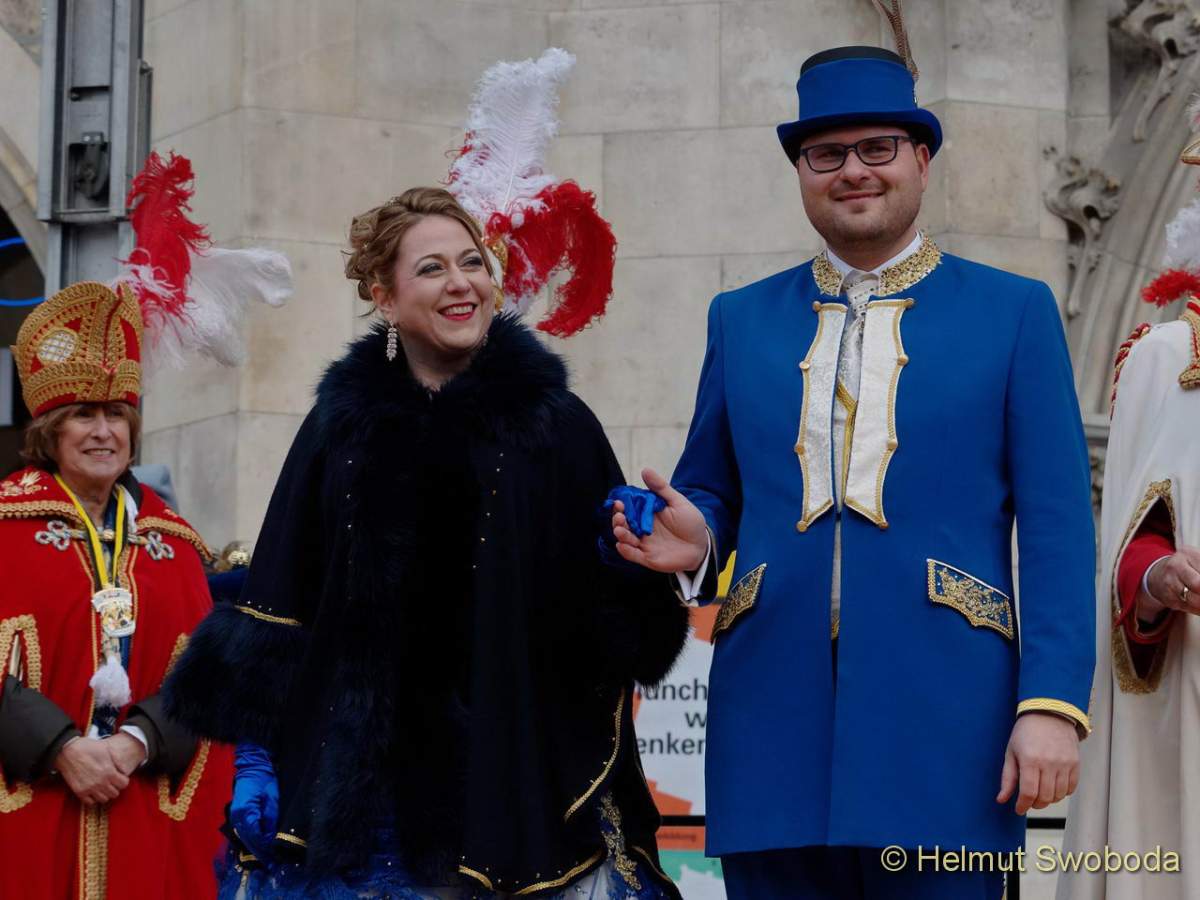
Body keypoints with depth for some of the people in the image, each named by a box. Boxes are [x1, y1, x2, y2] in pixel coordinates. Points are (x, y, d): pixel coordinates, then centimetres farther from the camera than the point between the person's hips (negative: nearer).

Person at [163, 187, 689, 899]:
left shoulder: (555, 423, 5)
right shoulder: (343, 427, 7)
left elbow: (611, 602, 5)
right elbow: (278, 611, 7)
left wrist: (641, 562, -16)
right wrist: (256, 756, 2)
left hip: (517, 778, 0)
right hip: (367, 780, 1)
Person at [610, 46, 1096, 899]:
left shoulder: (1013, 312, 8)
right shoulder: (741, 319, 17)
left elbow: (1057, 532, 2)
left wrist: (1052, 704, -8)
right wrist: (695, 539, -1)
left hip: (942, 729, -3)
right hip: (775, 728, 3)